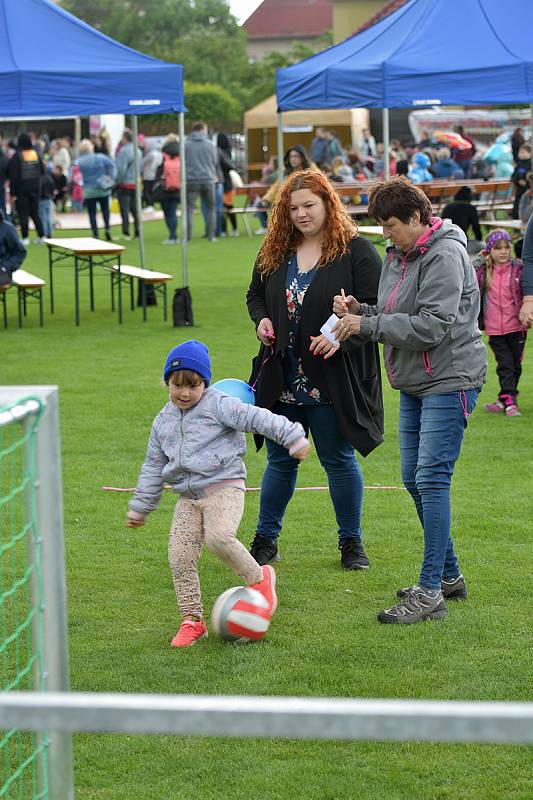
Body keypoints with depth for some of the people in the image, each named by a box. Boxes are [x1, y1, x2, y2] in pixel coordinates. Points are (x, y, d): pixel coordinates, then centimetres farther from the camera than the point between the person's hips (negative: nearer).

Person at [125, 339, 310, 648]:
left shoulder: (218, 406, -4)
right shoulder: (163, 422, 14)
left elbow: (258, 418, -11)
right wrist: (140, 507, 25)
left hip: (225, 487, -6)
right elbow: (153, 467, 23)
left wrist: (293, 437, -21)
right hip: (189, 498, 6)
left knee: (219, 537, -31)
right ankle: (193, 620, 7)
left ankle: (259, 578, -6)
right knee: (181, 558, -4)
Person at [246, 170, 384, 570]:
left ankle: (351, 542, 19)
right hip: (282, 381, 4)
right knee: (280, 461, 13)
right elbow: (256, 295, 20)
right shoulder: (275, 252, 8)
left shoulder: (355, 251, -7)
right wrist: (262, 320, -1)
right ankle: (265, 540, 23)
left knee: (339, 461, 5)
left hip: (332, 381, -4)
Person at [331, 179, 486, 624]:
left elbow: (432, 326, -23)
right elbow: (392, 318, 16)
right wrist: (359, 311, -4)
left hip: (450, 380, -10)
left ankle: (430, 593, -11)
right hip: (414, 384, 10)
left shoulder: (444, 256, -16)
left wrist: (366, 324, -20)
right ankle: (449, 575, 26)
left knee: (432, 478, -13)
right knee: (415, 479, 13)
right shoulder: (398, 256, 12)